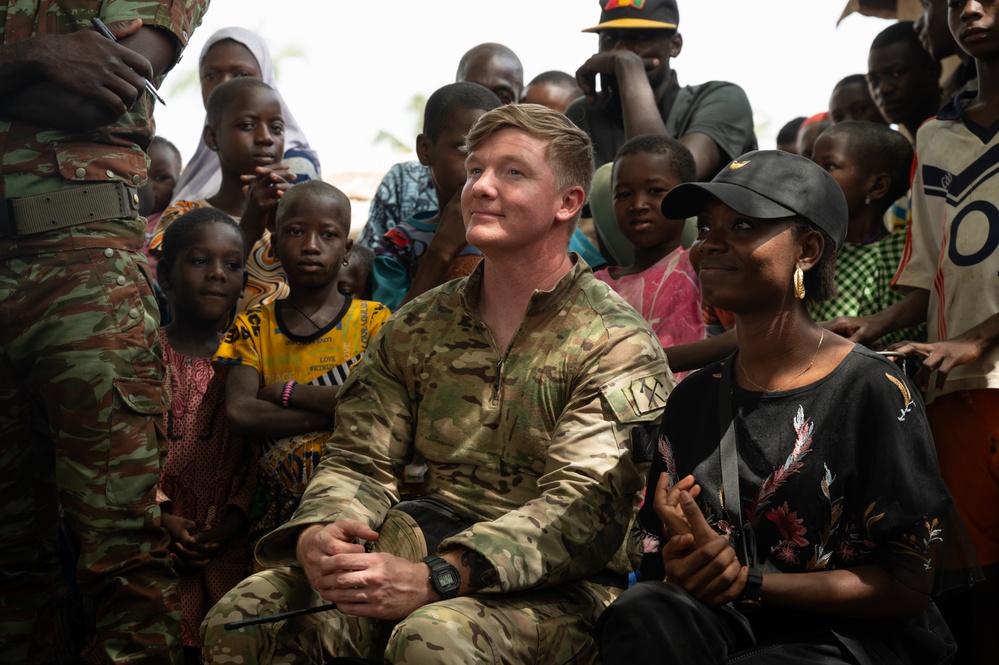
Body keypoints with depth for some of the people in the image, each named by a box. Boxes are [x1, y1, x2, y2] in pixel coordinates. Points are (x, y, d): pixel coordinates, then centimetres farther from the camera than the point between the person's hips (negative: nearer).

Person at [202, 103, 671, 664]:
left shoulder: (618, 344, -5)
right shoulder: (418, 327, 13)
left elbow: (584, 505, -17)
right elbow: (359, 461, 9)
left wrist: (434, 579, -31)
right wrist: (317, 533, -17)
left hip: (559, 589, -4)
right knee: (245, 617, -18)